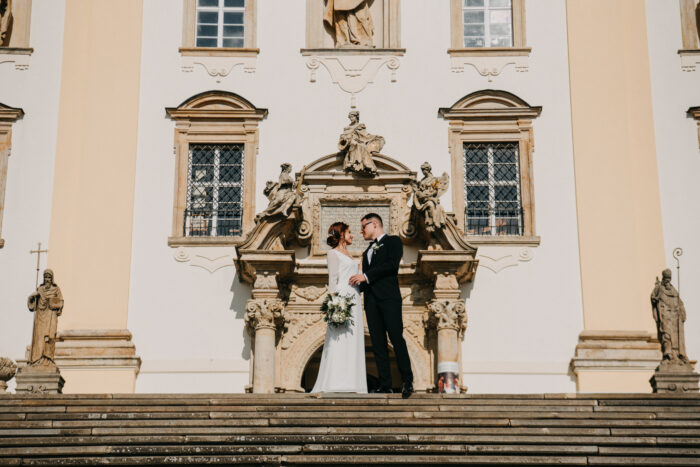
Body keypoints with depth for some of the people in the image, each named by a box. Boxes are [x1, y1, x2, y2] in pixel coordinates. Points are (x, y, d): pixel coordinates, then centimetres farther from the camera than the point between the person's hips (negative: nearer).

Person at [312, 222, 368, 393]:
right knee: (340, 340, -12)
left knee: (354, 342, 3)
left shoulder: (349, 255, 24)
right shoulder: (333, 253, 1)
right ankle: (336, 385, -14)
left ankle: (352, 385, 2)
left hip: (354, 299, 8)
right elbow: (333, 278, -8)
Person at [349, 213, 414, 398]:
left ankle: (407, 381, -10)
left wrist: (366, 276, -11)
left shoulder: (393, 241, 7)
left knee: (397, 338, -12)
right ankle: (385, 384, -1)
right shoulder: (368, 251, 28)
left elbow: (392, 264, -10)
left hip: (388, 297, -7)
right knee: (378, 343, 0)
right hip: (371, 299, 7)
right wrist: (358, 282, 5)